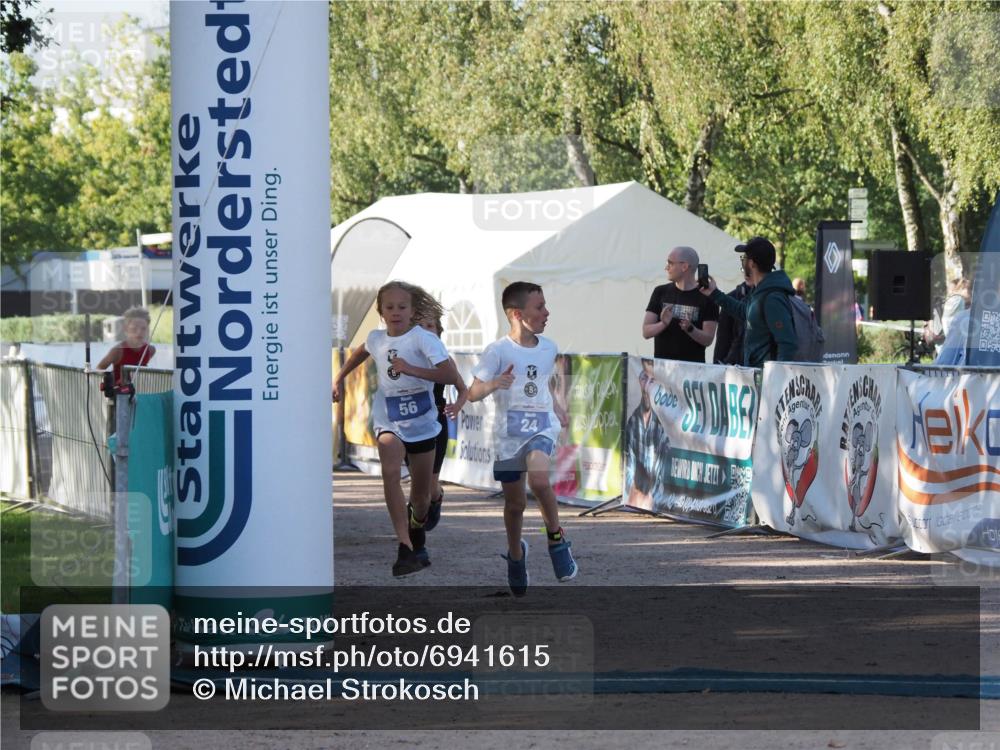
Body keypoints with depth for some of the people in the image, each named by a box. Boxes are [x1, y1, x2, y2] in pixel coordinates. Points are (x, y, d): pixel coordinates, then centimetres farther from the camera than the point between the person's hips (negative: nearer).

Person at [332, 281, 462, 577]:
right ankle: (405, 548, -32)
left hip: (422, 424, -2)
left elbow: (451, 375, -27)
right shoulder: (376, 339, 1)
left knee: (421, 497, 10)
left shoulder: (423, 339, -15)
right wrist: (339, 378, 27)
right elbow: (362, 352, 27)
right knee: (391, 472, -28)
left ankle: (417, 534, 46)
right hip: (390, 424, 2)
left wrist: (412, 369, -35)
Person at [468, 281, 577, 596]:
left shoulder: (548, 348, 6)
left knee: (538, 479, -29)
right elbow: (473, 393, -9)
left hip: (542, 426, 1)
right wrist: (493, 385, -28)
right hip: (508, 431, -1)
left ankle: (556, 538, -7)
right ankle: (515, 553, 35)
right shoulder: (498, 351, -9)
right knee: (515, 503, 8)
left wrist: (556, 408, 18)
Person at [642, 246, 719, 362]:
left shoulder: (706, 297, -2)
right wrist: (663, 324, -17)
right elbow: (646, 332, 3)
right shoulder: (661, 292, 8)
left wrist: (690, 329, -23)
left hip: (692, 366, -3)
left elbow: (708, 340, -5)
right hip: (661, 365, 3)